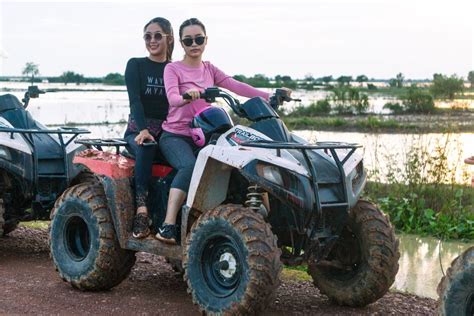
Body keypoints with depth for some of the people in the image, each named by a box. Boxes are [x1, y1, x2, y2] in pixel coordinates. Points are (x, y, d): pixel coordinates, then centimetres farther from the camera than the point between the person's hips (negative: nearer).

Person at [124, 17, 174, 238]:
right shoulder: (135, 65, 5)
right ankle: (141, 211, -43)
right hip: (139, 130, -2)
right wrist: (143, 130, -25)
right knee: (145, 149, -37)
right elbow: (135, 100, -9)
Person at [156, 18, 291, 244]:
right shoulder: (173, 69, 1)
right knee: (190, 166, -36)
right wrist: (187, 97, -43)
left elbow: (237, 87, 0)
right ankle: (168, 226, -39)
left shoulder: (209, 70, 15)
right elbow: (172, 98, -19)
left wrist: (269, 96, -15)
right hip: (175, 135, -4)